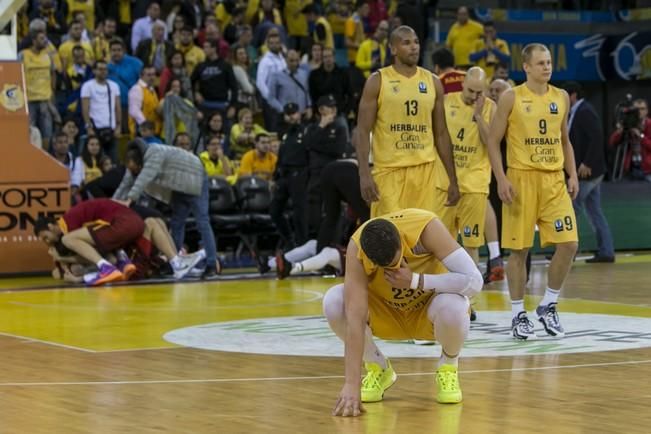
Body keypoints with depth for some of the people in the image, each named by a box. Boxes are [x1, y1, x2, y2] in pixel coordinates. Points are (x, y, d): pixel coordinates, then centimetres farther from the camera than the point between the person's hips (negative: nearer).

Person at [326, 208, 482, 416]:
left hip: (428, 311, -1)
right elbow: (355, 317, -37)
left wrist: (414, 281, -38)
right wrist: (352, 383, -43)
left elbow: (474, 281, -35)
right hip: (386, 313, 1)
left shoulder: (425, 226, -33)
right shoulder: (357, 249, -31)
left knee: (452, 307, -37)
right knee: (333, 302, -28)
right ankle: (378, 368, -1)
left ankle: (448, 367, -2)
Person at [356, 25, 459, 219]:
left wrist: (453, 180, 9)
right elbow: (363, 131, -5)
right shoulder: (378, 81, -2)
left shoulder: (432, 82, 9)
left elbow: (441, 133, 13)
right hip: (389, 169, -4)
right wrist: (364, 174, -17)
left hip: (424, 170, 4)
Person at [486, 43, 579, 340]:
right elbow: (493, 141, -2)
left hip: (554, 180, 4)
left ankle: (548, 306, 11)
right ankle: (518, 315, 11)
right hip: (521, 179, -4)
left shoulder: (561, 98, 10)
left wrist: (572, 175, 8)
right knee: (519, 250, 0)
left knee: (568, 244, -6)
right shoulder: (511, 98, -3)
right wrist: (501, 179, -12)